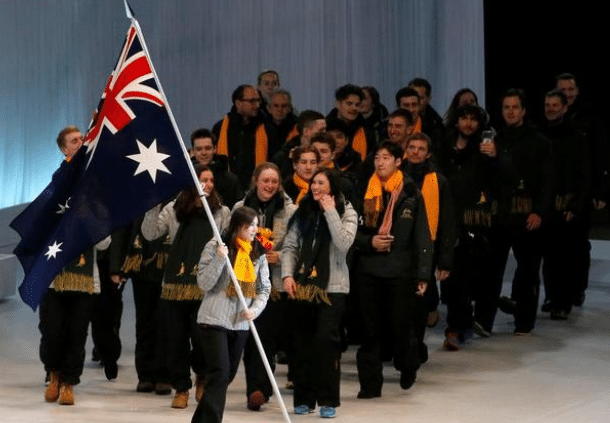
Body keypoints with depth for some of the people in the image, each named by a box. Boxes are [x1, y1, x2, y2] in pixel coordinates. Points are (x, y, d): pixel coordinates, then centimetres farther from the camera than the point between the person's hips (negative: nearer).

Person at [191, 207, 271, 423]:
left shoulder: (258, 253, 7)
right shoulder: (215, 246, -6)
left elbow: (264, 289, 10)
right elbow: (204, 283, -8)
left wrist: (255, 309, -9)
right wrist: (219, 259, -21)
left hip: (240, 324, 6)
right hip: (214, 321, -6)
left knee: (228, 375, 11)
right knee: (219, 373, -14)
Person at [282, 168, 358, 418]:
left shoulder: (346, 213, 0)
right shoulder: (303, 213, 10)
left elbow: (344, 243, -16)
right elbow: (290, 246, 9)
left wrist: (330, 212, -15)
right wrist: (288, 274, -5)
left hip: (332, 287, -4)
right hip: (302, 285, 4)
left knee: (326, 339, -13)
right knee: (302, 341, 6)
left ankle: (328, 400, -6)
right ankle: (303, 398, 15)